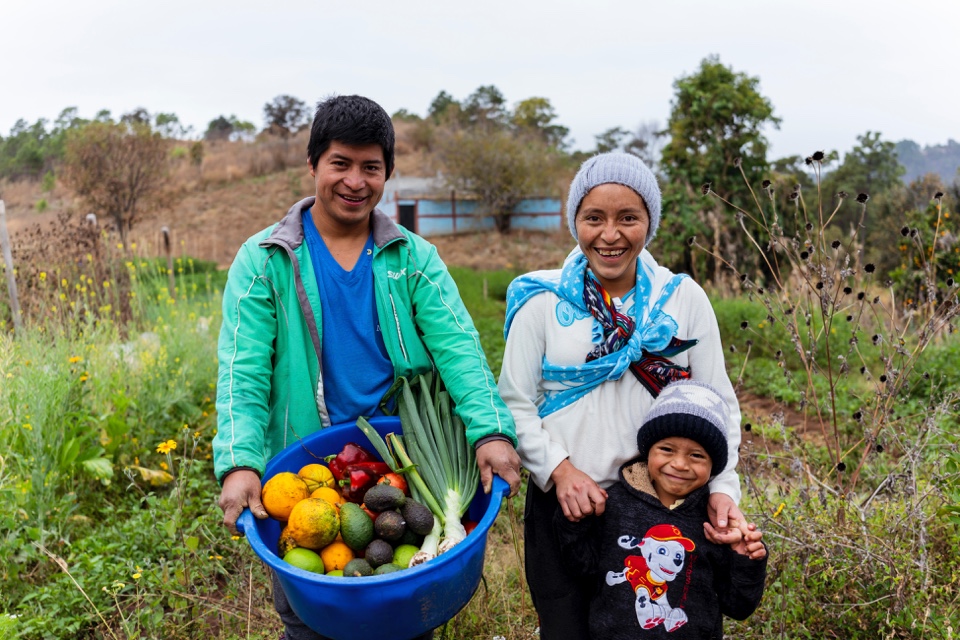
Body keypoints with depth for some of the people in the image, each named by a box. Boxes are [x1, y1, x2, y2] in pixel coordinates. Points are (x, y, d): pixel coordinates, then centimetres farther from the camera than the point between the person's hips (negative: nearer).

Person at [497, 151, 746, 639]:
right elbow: (514, 402, -3)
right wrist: (558, 469, -16)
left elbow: (718, 405, 2)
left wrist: (722, 487, -11)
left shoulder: (684, 299, 0)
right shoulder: (543, 300, -4)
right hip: (564, 502, -1)